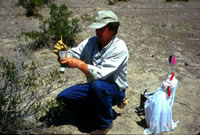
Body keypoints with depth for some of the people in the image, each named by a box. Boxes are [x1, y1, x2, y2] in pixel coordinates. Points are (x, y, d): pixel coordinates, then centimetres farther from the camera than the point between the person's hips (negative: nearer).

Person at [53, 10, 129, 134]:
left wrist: (79, 64, -42)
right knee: (63, 97, -5)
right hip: (93, 87, 6)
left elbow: (101, 74, -35)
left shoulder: (119, 48, -24)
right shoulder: (91, 42, -6)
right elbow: (72, 55, -8)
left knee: (97, 85, -39)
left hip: (114, 90, -6)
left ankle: (104, 125, -14)